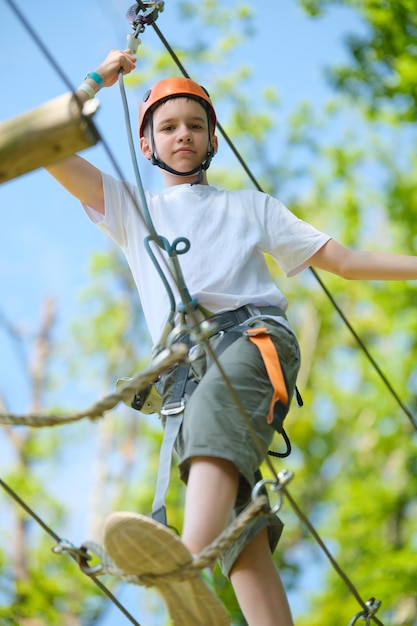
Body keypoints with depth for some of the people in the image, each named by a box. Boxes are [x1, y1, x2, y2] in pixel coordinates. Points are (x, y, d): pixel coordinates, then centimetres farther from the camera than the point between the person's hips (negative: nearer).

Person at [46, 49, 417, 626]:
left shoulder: (250, 206, 31)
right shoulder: (131, 208, 33)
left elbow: (343, 259, 27)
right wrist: (99, 80, 26)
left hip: (254, 332, -2)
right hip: (185, 368, 2)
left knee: (217, 400, -39)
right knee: (235, 518, -20)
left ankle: (189, 561, -63)